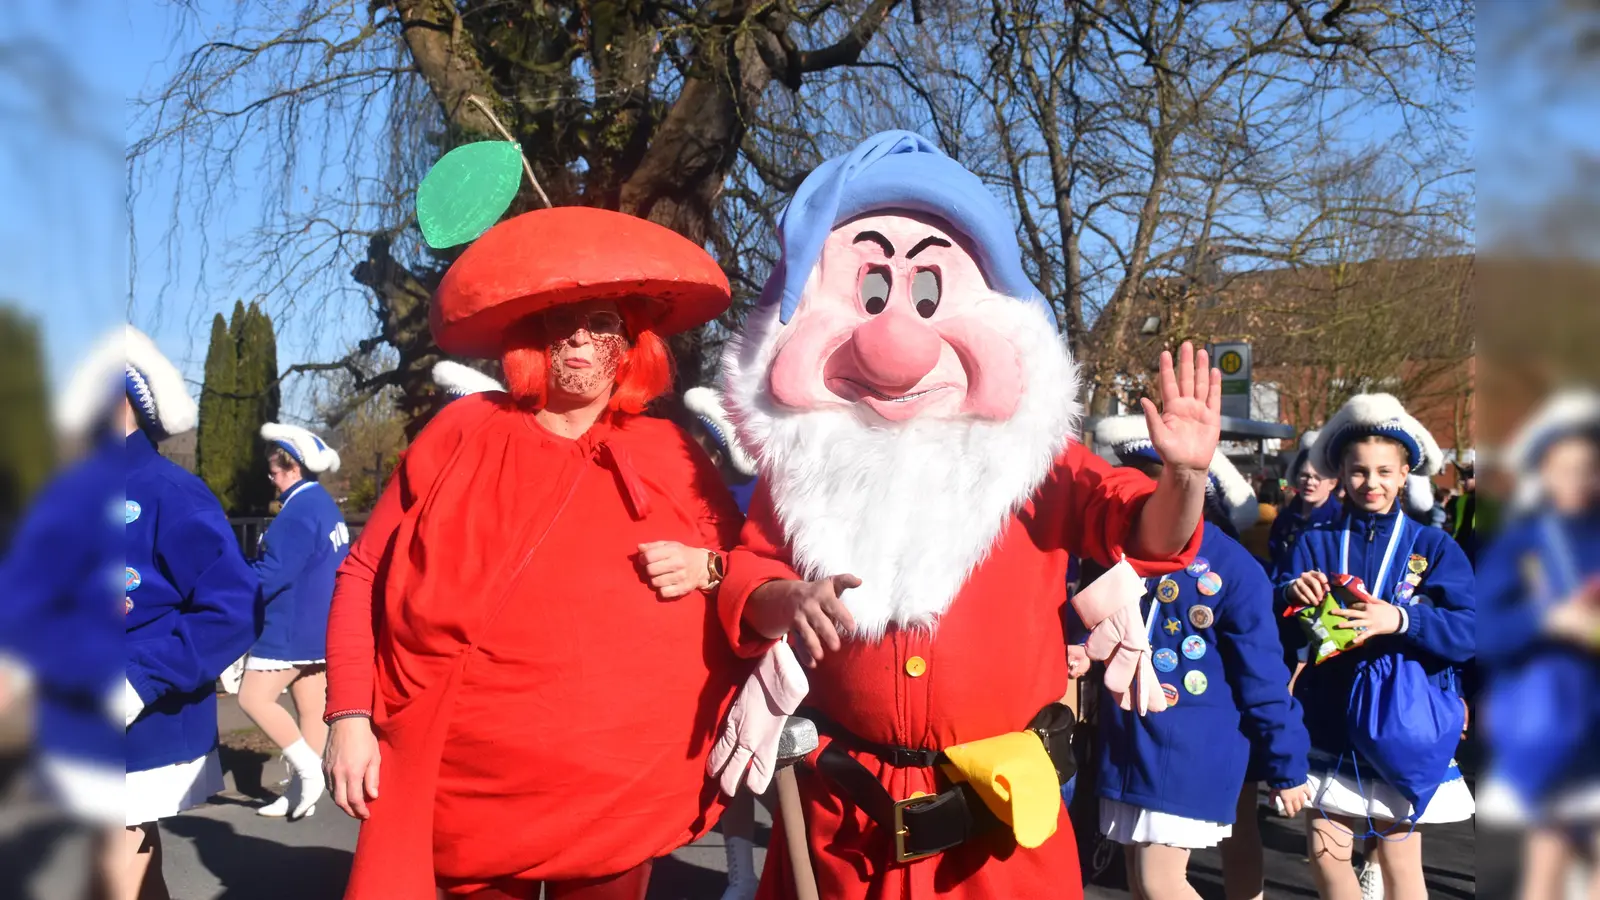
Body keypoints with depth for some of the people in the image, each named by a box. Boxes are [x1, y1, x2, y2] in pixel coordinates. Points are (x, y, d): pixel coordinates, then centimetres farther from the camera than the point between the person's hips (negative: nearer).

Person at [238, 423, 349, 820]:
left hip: (292, 629, -10)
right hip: (318, 626, 10)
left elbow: (272, 573, -22)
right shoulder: (325, 506, 13)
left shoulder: (300, 511, -19)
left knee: (254, 697, -3)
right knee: (311, 707, 10)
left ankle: (308, 768, -6)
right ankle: (301, 790, 15)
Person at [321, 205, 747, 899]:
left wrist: (709, 570, -9)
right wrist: (349, 716, -4)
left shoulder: (672, 457, 4)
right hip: (471, 790, 0)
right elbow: (364, 575, 3)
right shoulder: (464, 433, 0)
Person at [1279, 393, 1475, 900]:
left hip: (1401, 730, -2)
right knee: (1325, 856, 5)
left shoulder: (1433, 548, -1)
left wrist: (1401, 619, -28)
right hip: (1329, 725, 2)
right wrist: (1292, 595, -24)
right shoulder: (1315, 543, 4)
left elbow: (1467, 633, -12)